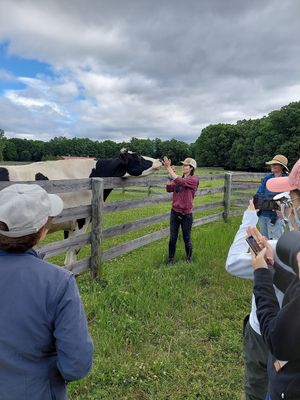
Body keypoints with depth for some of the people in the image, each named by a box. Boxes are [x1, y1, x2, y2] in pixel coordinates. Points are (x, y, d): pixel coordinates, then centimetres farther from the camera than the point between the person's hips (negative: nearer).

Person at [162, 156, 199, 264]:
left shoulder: (194, 179, -10)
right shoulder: (179, 179, 9)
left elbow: (180, 182, -26)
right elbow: (169, 188, -3)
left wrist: (169, 168, -26)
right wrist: (170, 174, -13)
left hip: (186, 215, -4)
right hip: (175, 212, 5)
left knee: (187, 239, 10)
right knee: (172, 238, 7)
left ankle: (189, 259, 32)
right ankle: (170, 259, 21)